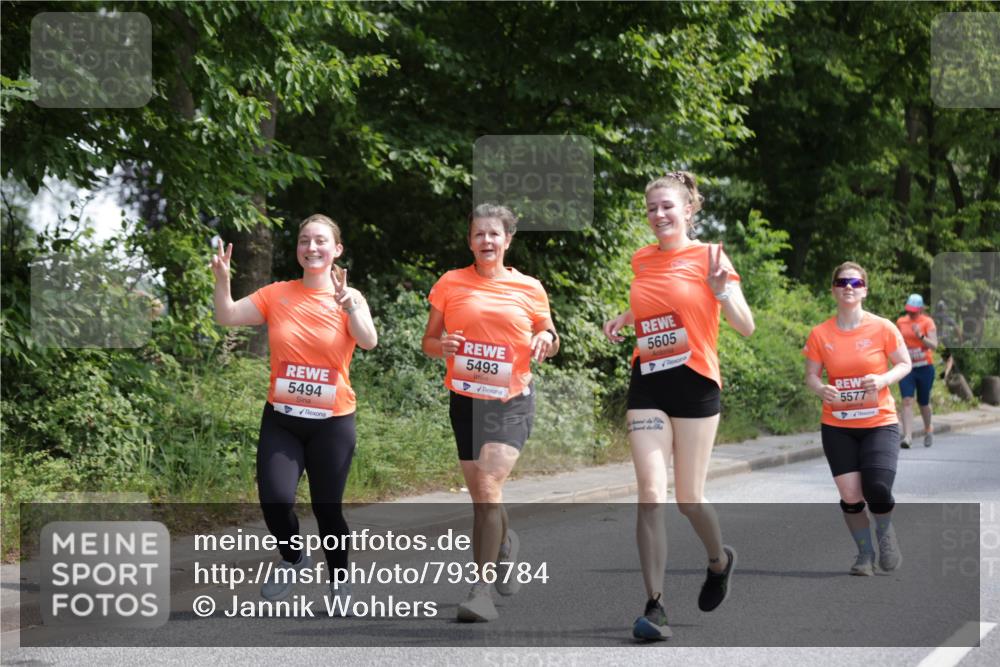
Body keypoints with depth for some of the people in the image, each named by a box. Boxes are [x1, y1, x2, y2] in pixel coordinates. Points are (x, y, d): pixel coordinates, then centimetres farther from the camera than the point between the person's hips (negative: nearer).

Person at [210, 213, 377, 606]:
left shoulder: (350, 298, -5)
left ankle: (340, 579, 29)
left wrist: (349, 305, -40)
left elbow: (369, 342, -22)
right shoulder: (277, 295, 1)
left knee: (327, 508, 4)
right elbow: (227, 317, -3)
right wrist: (222, 279, -20)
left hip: (332, 422, -1)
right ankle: (293, 558, 16)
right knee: (275, 499, -15)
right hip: (281, 420, 1)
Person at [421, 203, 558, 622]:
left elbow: (549, 338, 14)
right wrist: (442, 345, -15)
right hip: (465, 400, 2)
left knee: (488, 486, -19)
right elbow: (428, 342, 8)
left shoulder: (529, 289, 3)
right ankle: (505, 543, 43)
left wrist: (547, 341, -10)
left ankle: (482, 588, -16)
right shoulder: (450, 284, 3)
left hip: (512, 402, -2)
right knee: (480, 497, 10)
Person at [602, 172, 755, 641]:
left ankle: (720, 559, 37)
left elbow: (746, 327, -7)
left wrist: (721, 289, -24)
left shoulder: (707, 257, -5)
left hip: (695, 385, -3)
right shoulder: (641, 260, 9)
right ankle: (654, 607, -11)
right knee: (651, 492, -11)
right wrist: (624, 318, 11)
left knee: (688, 498, 3)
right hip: (646, 386, 3)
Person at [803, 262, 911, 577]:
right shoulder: (820, 334, -2)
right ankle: (865, 554, 22)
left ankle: (885, 533, 17)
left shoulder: (882, 328, -6)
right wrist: (821, 389, -17)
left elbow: (904, 364, 3)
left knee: (877, 488, -18)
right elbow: (811, 376, 6)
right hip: (837, 427, 2)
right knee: (850, 497, -3)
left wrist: (883, 379, -18)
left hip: (879, 423, -2)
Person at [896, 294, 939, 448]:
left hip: (925, 367, -2)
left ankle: (928, 429, 39)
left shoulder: (927, 322, -5)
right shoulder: (900, 322, 6)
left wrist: (921, 336, -30)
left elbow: (934, 345, -15)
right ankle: (907, 436, -20)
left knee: (923, 403, 11)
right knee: (907, 401, -14)